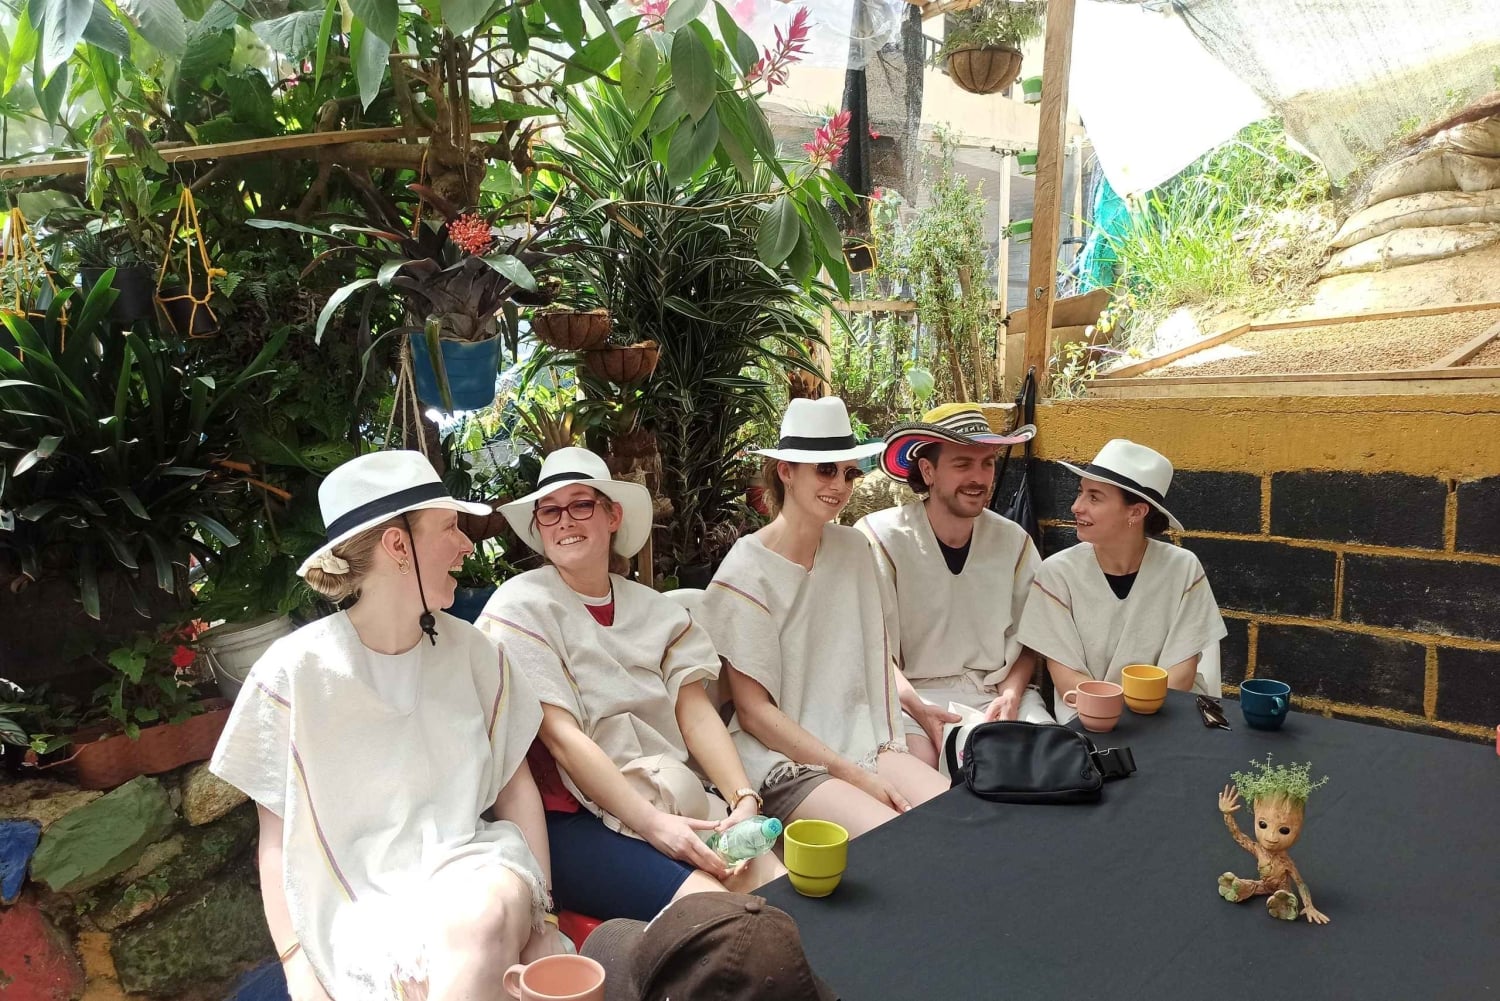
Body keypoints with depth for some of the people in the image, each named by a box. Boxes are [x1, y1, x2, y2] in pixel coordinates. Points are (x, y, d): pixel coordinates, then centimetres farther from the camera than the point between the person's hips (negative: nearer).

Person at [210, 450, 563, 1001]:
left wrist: (536, 907, -3)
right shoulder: (294, 672, -6)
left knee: (487, 914, -33)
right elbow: (277, 839, 0)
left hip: (470, 870, 3)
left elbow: (515, 785, 9)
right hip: (361, 898, -2)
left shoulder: (472, 652, 5)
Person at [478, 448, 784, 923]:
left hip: (676, 798, 5)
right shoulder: (521, 605, -4)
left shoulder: (655, 608, 13)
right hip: (573, 817, -5)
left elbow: (695, 710, 3)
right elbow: (560, 734, -13)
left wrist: (743, 798, -14)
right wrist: (651, 824, -22)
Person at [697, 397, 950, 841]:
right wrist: (852, 775, -14)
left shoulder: (853, 548, 5)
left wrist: (917, 705, 0)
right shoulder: (746, 573, -11)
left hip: (862, 742, 6)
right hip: (784, 761, -5)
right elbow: (753, 711, -10)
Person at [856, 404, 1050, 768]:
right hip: (913, 694, -4)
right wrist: (927, 717, -22)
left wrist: (1010, 697, -7)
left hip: (997, 692, 5)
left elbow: (1026, 641, 12)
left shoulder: (1013, 541, 5)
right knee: (920, 761, -34)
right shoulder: (880, 538, -10)